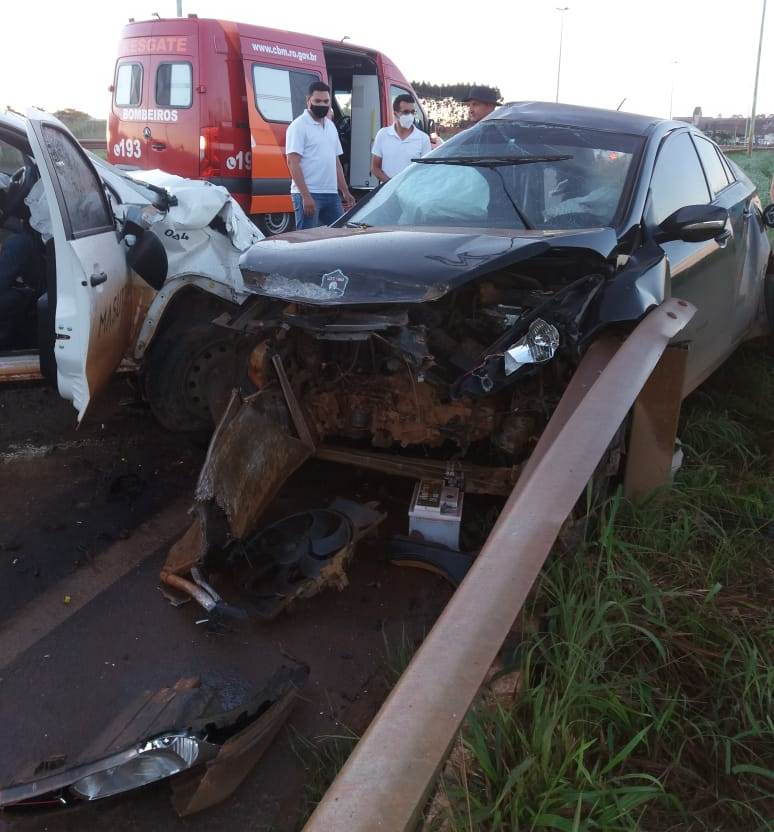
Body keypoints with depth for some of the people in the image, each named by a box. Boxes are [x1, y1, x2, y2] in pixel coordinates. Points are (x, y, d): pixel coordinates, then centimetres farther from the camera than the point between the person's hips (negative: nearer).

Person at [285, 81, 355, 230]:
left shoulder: (331, 126, 18)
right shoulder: (299, 126, -6)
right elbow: (293, 163, -14)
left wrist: (345, 192, 16)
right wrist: (306, 195, -22)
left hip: (331, 194, 8)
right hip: (308, 195, -7)